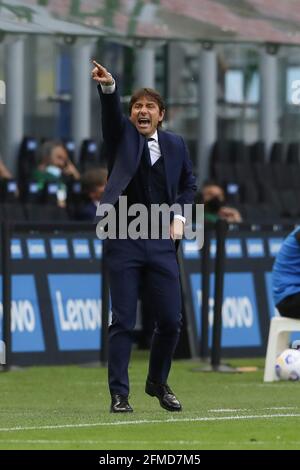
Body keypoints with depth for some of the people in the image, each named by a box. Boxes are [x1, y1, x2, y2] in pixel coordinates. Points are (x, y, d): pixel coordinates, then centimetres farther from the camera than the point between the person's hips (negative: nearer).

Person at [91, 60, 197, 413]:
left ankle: (158, 383, 25)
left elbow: (188, 184, 23)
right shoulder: (122, 135, 4)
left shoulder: (175, 145, 11)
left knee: (170, 320, 3)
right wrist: (108, 87, -37)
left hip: (161, 242, 3)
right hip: (123, 241, -3)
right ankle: (119, 394, 1)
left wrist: (180, 215, 7)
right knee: (123, 321, -4)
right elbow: (111, 113, -16)